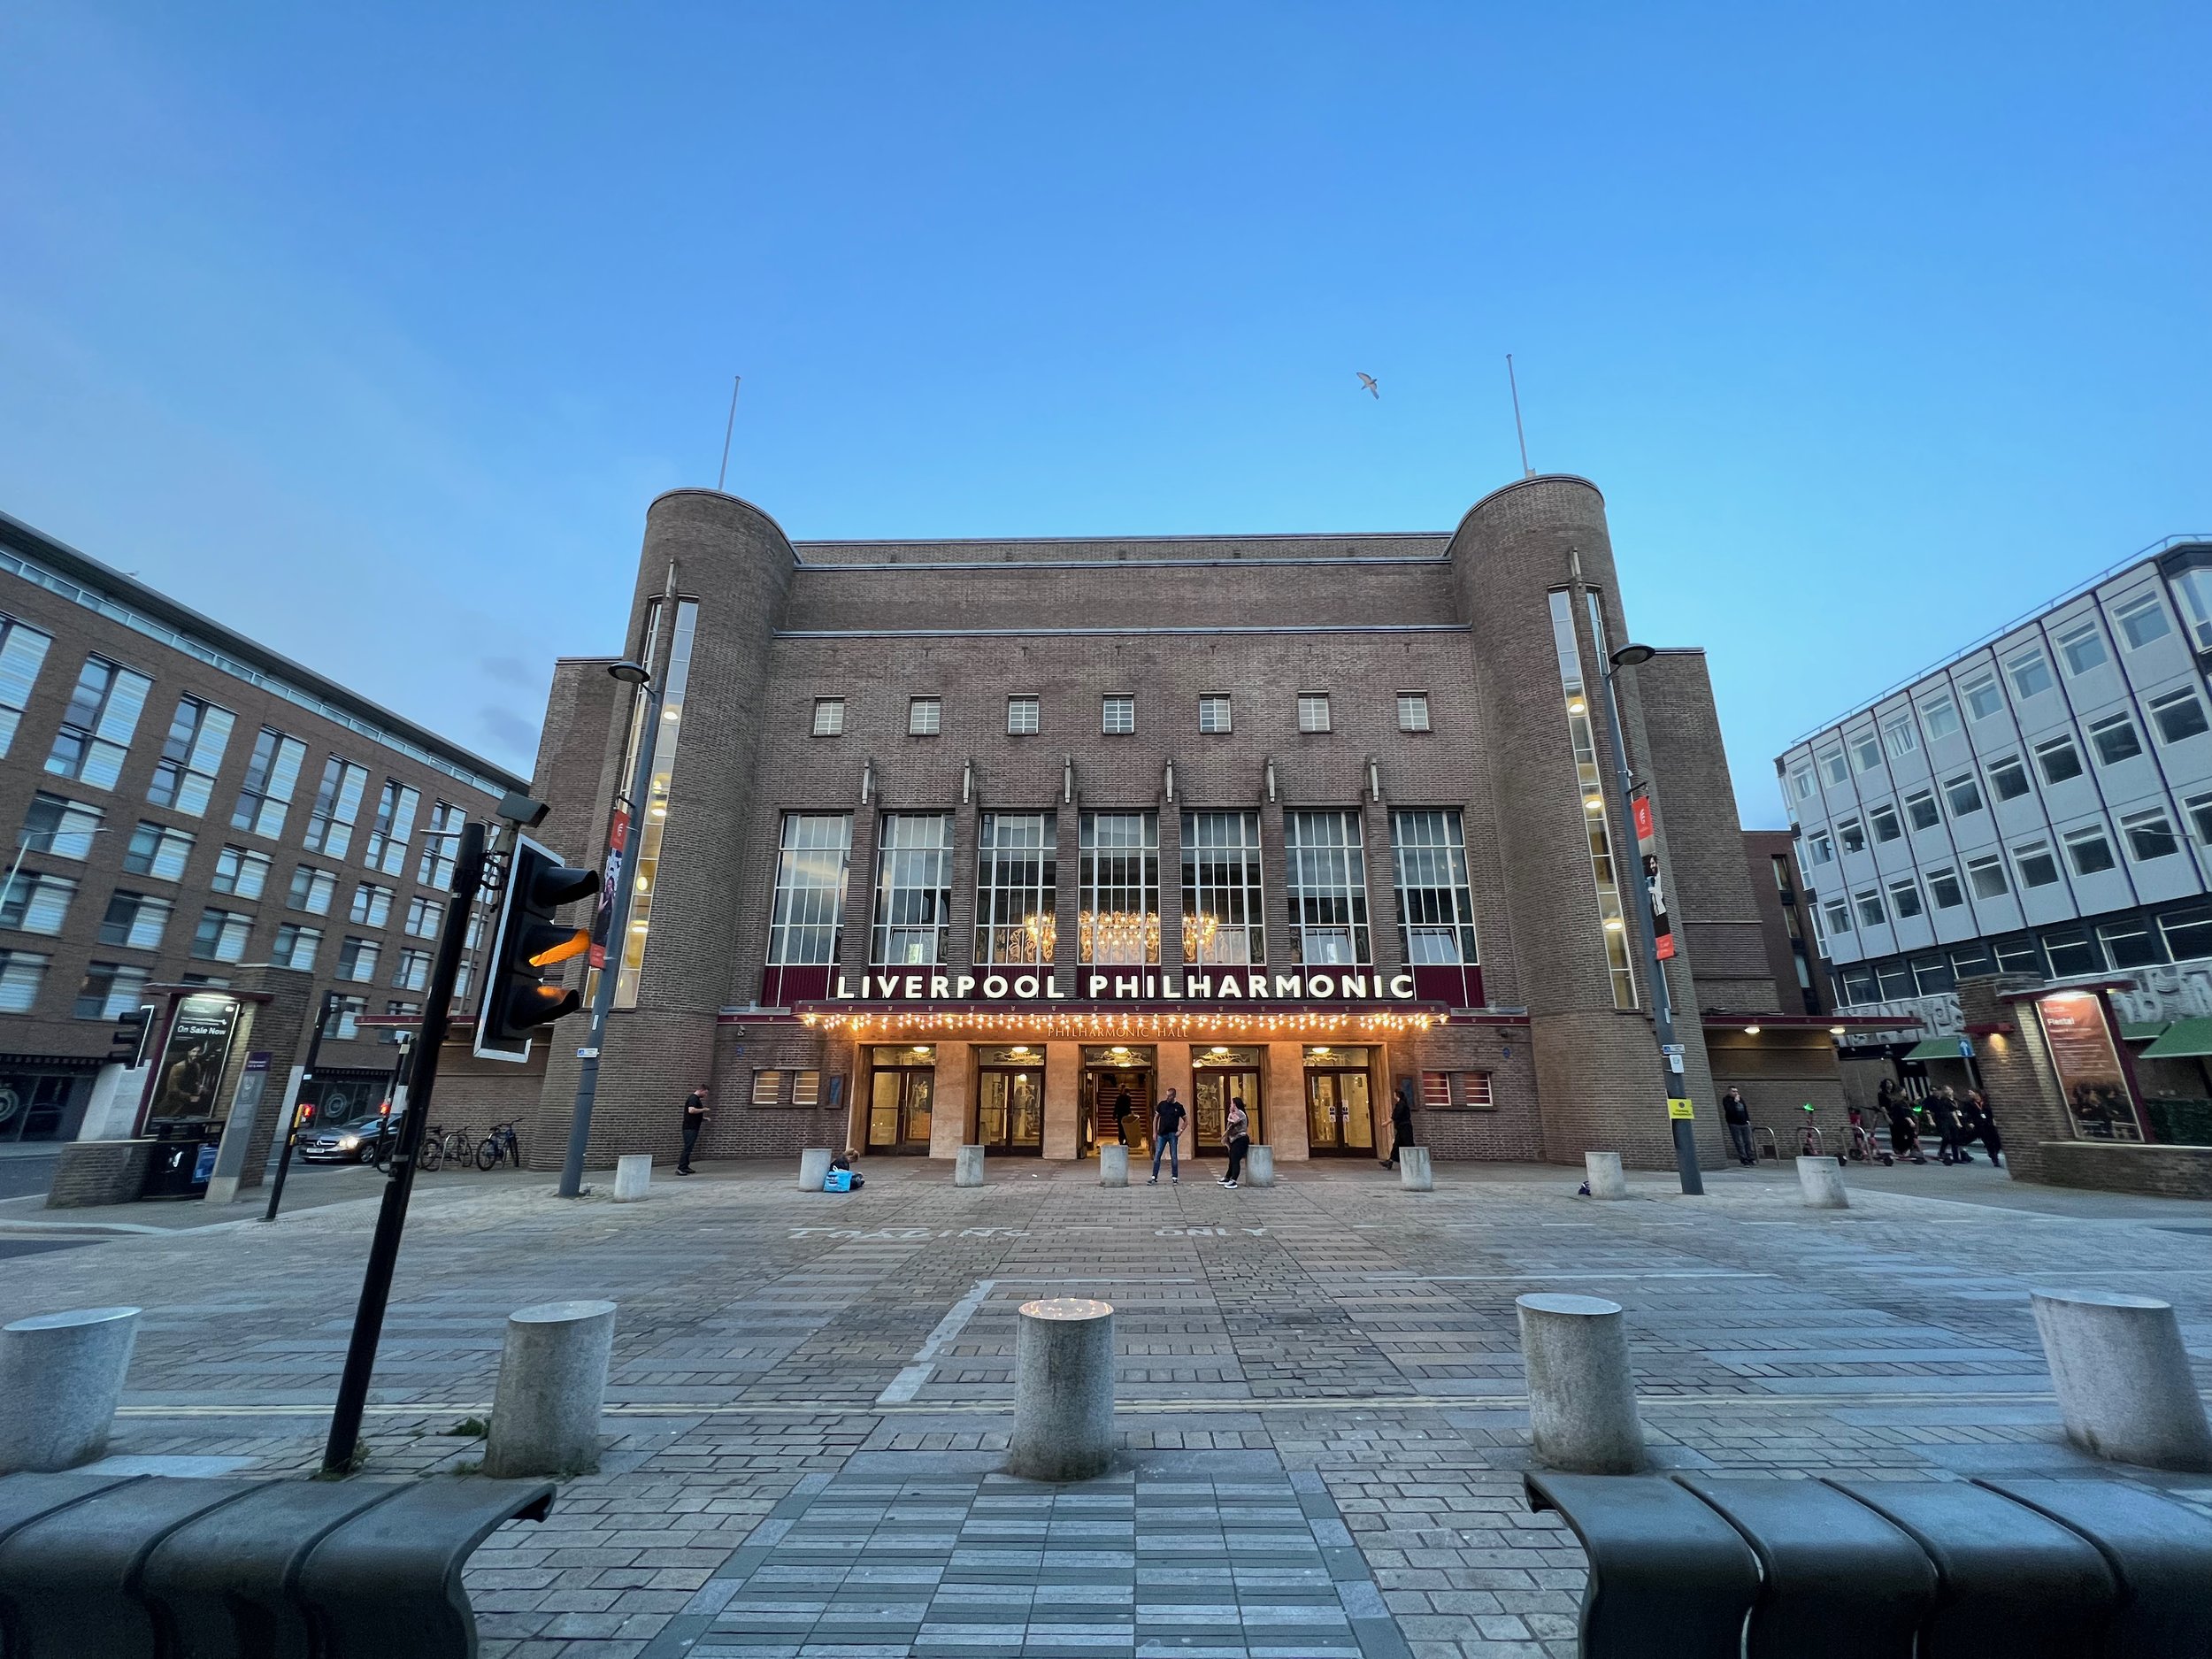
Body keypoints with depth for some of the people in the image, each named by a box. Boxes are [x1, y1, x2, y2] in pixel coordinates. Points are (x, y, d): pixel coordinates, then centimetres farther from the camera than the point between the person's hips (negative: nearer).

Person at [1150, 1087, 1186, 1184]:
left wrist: (1181, 1131, -6)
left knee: (1174, 1157, 4)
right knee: (1156, 1156, 0)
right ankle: (1154, 1178, 6)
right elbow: (1156, 1118, 9)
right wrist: (1154, 1132, 3)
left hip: (1173, 1134, -1)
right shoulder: (1162, 1104, 2)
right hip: (1161, 1134, 1)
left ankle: (1175, 1178, 13)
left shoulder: (1178, 1106, -1)